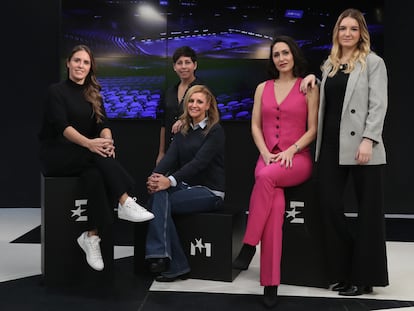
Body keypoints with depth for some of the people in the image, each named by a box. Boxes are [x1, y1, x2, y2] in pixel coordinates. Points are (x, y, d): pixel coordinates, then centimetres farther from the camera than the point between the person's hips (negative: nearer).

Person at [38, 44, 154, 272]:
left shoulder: (93, 95, 14)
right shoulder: (56, 91, -3)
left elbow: (102, 124, -1)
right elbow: (61, 125, -19)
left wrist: (107, 139, -26)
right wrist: (89, 143, -37)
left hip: (84, 158, 4)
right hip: (56, 156, -4)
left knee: (94, 174, -31)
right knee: (98, 155, -33)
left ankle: (92, 235, -31)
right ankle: (125, 203, -41)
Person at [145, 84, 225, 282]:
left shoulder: (215, 131, -5)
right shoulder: (184, 131, 15)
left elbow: (199, 162, -19)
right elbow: (170, 156, -1)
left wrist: (170, 180, -32)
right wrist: (156, 176, -23)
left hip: (209, 191, -5)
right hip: (186, 186, 6)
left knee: (159, 199, -26)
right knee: (159, 196, -27)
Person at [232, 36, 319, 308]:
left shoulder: (309, 87, 4)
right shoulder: (263, 88, 14)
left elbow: (313, 129, 0)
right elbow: (256, 126, 11)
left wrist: (291, 151, -15)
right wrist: (266, 154, -6)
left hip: (299, 158, -2)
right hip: (268, 157, 2)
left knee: (266, 177, -37)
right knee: (276, 206, -28)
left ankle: (248, 246, -27)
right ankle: (271, 283, -26)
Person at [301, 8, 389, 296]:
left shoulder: (373, 62, 0)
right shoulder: (329, 64, 16)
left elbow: (379, 105, -8)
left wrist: (368, 140, -18)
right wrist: (313, 78, 8)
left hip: (361, 146, -5)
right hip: (332, 145, 6)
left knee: (368, 211, 2)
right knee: (329, 204, 4)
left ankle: (364, 275, 12)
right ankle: (344, 270, 20)